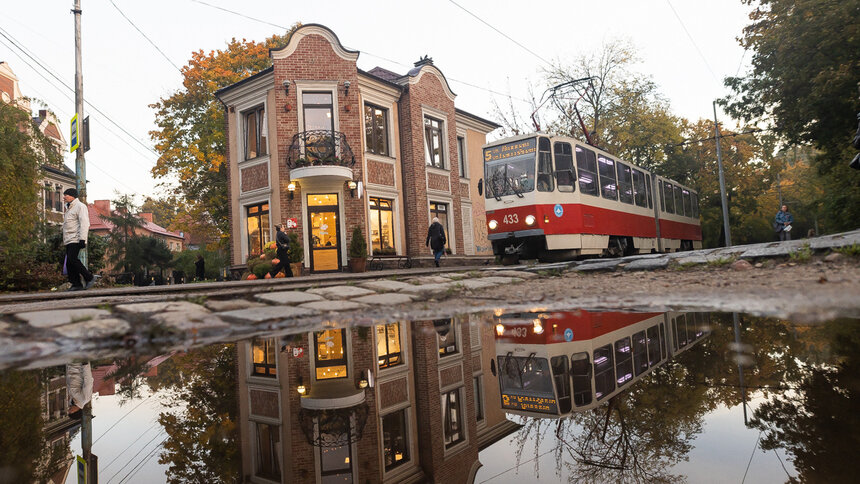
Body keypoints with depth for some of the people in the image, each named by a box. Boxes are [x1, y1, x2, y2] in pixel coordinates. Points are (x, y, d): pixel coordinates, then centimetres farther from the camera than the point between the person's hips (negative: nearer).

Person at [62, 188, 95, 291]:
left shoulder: (80, 206, -5)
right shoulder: (69, 208, 25)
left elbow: (84, 223, -15)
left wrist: (82, 239, -22)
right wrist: (65, 240, 23)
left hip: (76, 239, -9)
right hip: (69, 240, 9)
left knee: (72, 259, -21)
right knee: (69, 263, 2)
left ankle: (89, 278, -13)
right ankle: (76, 284, 2)